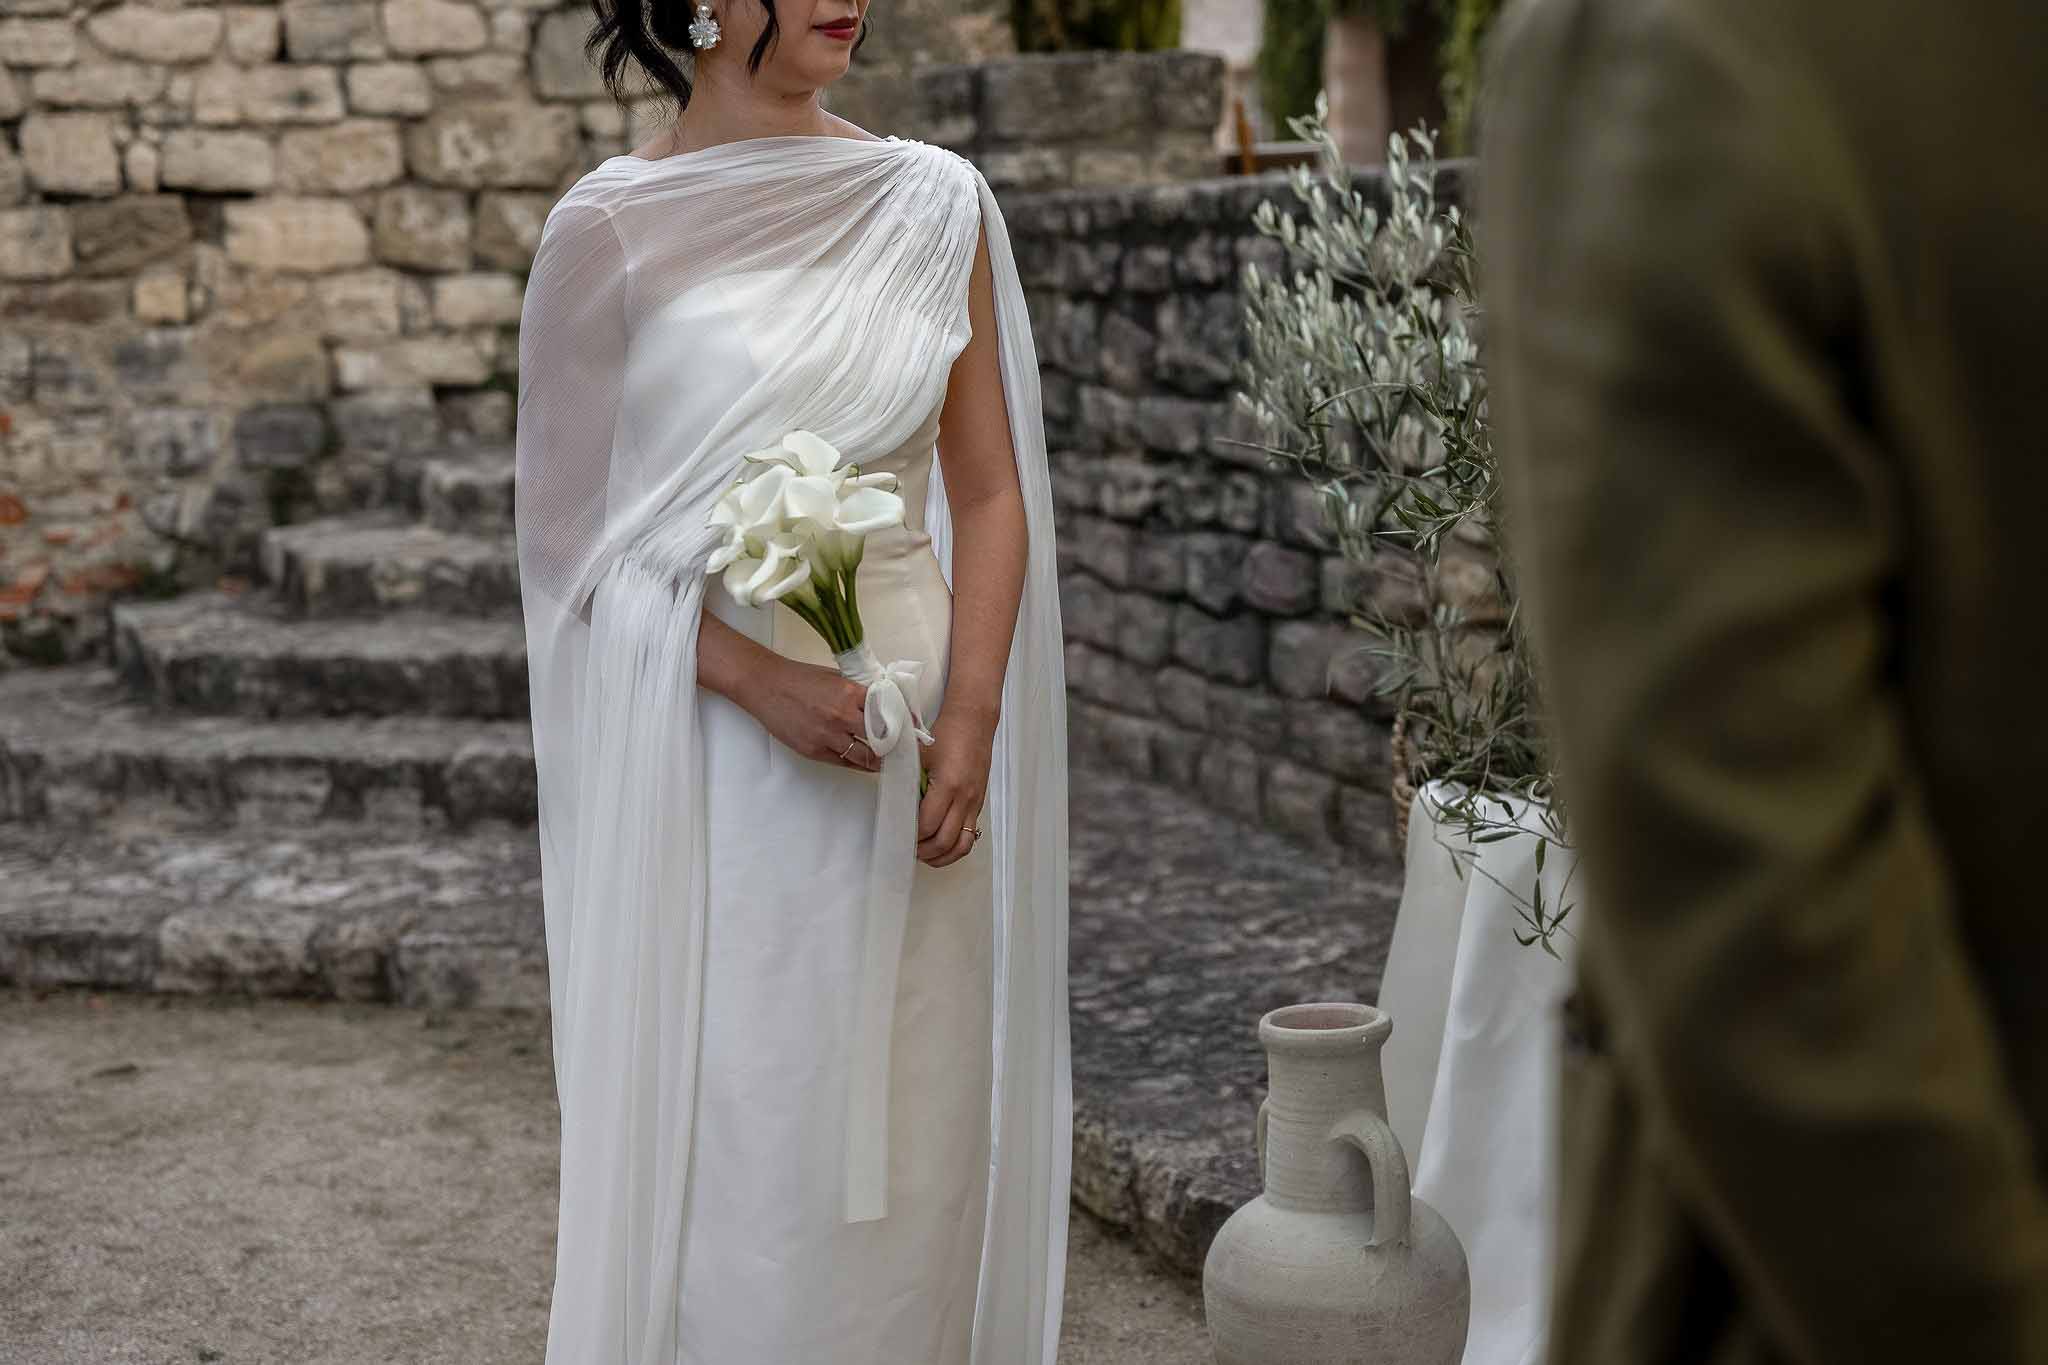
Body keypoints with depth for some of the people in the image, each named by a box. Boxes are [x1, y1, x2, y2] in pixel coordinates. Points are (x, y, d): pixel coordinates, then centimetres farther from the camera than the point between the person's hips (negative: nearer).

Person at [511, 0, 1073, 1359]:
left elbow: (991, 493, 6)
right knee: (728, 1151, 2)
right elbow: (571, 532, -3)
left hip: (910, 744, 3)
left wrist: (971, 722, -6)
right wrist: (758, 679, -17)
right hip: (709, 754, -3)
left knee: (918, 1138, 9)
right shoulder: (611, 229, -4)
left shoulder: (938, 203, 5)